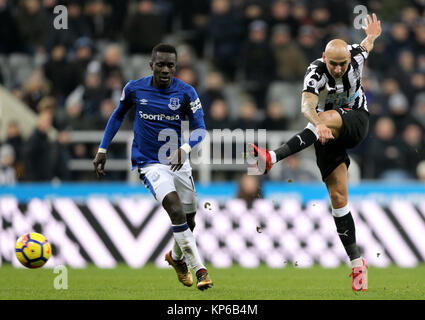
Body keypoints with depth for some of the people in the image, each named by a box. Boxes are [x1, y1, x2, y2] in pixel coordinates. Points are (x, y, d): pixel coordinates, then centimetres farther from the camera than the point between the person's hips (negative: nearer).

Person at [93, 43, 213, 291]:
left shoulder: (186, 92, -7)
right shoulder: (135, 89, -6)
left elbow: (200, 128, -9)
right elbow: (118, 115, 12)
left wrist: (185, 148, -29)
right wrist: (103, 149, 10)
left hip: (178, 161, 3)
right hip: (150, 164, -3)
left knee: (189, 220, 9)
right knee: (176, 210, -25)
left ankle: (176, 257, 42)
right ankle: (200, 269, -21)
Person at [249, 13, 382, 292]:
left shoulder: (356, 55, -12)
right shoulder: (316, 72, -21)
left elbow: (368, 43, 15)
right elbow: (307, 105, -41)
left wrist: (372, 36, 40)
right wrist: (317, 125, -62)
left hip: (356, 122, 0)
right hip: (328, 134, 0)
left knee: (327, 117, -36)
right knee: (338, 197, -7)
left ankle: (273, 158, -46)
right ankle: (357, 262, -1)